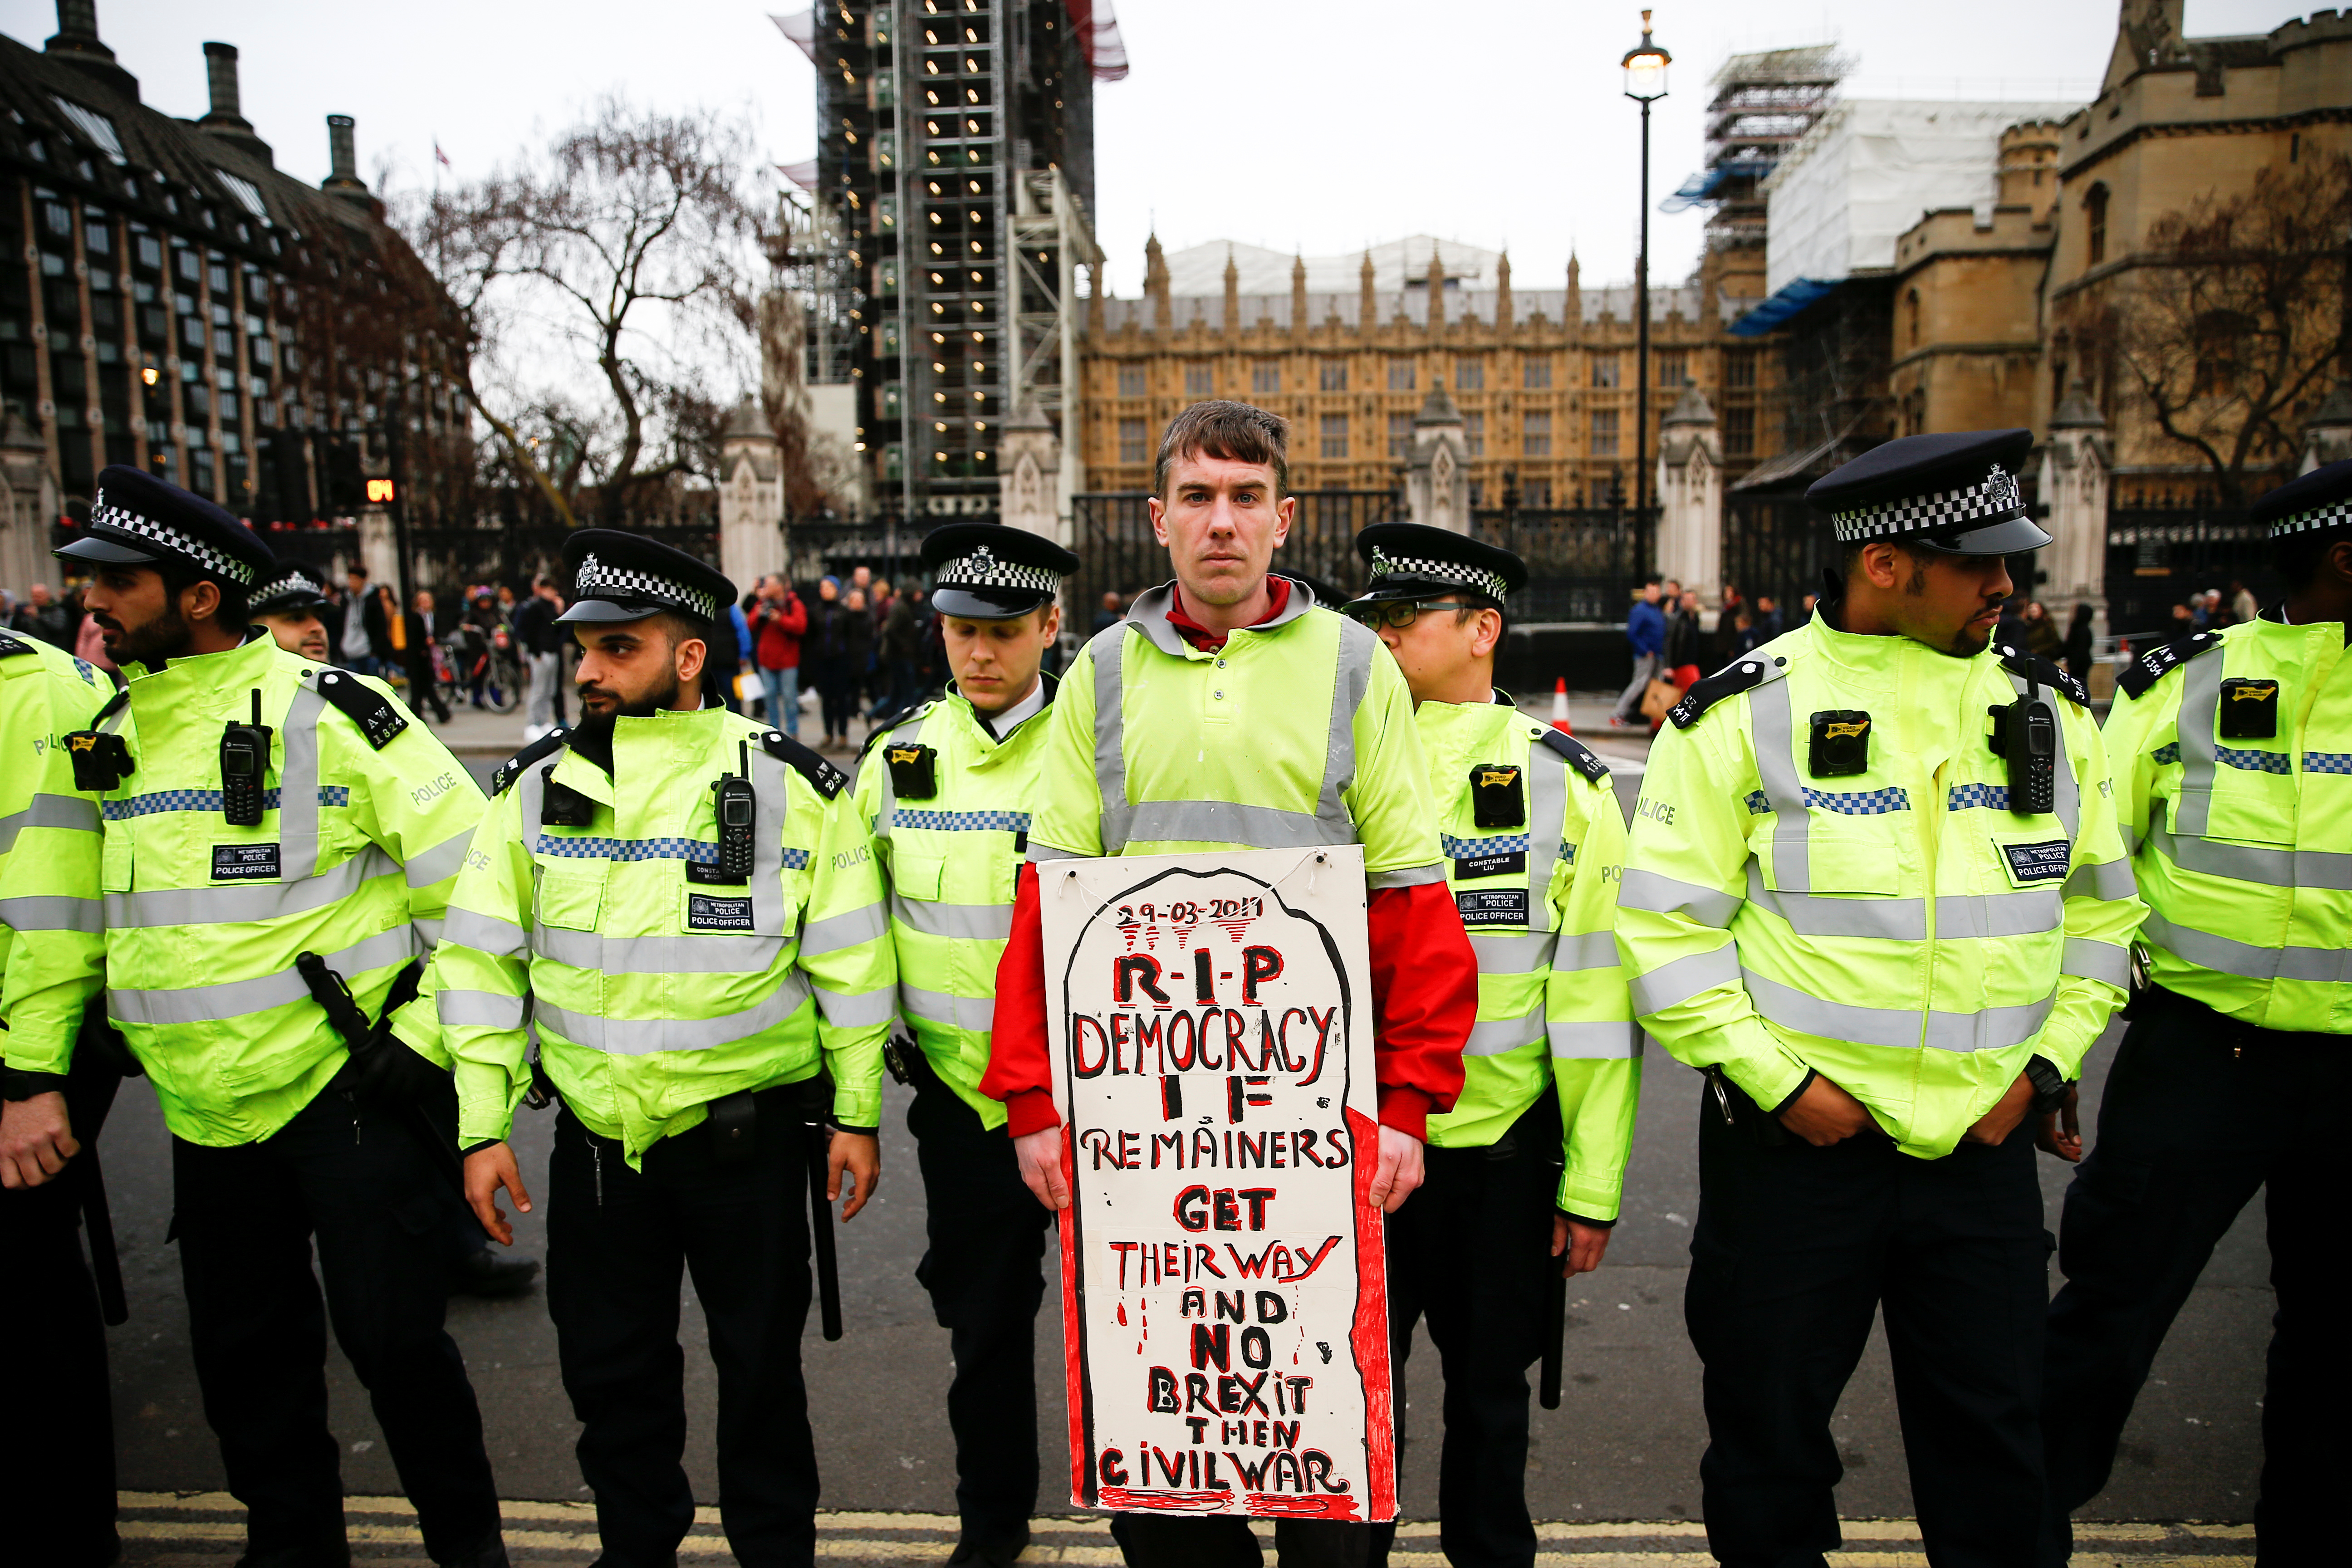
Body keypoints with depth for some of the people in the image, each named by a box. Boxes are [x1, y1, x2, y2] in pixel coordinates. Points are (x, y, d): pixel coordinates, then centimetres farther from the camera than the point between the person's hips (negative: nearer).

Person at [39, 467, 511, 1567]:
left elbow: (474, 877, -14)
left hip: (345, 1091, -7)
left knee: (391, 1333, 0)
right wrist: (41, 1064, 12)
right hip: (205, 1109, 7)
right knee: (244, 1347, 17)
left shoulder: (326, 711, -14)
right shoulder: (115, 731, 8)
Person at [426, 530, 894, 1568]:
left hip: (747, 1135, -2)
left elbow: (850, 960, -3)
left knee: (760, 1364, 12)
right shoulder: (536, 789, 1)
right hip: (597, 1138, 3)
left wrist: (858, 1112, -2)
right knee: (609, 1367, 16)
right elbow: (481, 959, 5)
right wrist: (482, 1127, 1)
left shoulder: (789, 787, -7)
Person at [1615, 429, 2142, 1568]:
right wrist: (1778, 1080, -14)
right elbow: (1665, 927, -10)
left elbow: (2099, 906, 14)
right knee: (1768, 1424, 13)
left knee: (1993, 1428, 17)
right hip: (1795, 1136, -3)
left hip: (1983, 1140, 4)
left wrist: (2045, 1060, 3)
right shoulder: (1745, 712, -10)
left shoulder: (2050, 710, 5)